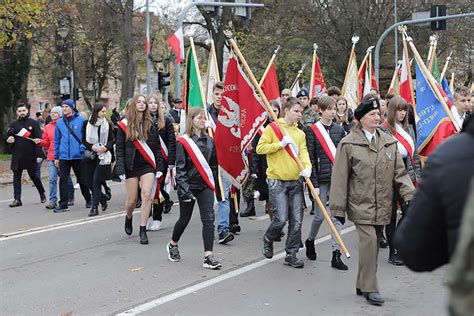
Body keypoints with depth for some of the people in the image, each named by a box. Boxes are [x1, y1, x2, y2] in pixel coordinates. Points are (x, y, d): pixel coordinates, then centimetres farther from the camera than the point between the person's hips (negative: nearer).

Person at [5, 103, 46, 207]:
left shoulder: (33, 123, -2)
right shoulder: (13, 124, 10)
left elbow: (39, 140, -7)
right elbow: (8, 138, 15)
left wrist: (39, 155, -14)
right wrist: (9, 139, -10)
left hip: (30, 155, -3)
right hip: (17, 156, 3)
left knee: (34, 176, 8)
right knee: (16, 177, 1)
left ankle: (42, 193, 29)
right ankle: (17, 199, 3)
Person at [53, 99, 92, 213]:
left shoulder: (81, 120, -4)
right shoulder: (59, 122, 7)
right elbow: (57, 140, 11)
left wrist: (83, 147, -11)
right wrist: (56, 157, 10)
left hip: (78, 156, -2)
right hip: (64, 157, 2)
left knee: (81, 179, 10)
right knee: (63, 180, -2)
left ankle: (88, 200, 28)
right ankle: (63, 204, 1)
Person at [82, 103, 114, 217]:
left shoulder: (108, 124, 3)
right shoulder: (87, 124, 3)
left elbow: (112, 139, 6)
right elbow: (83, 140, 5)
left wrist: (106, 147, -12)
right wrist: (91, 147, -12)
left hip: (103, 156, -2)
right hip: (90, 155, 2)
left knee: (96, 181, -7)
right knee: (89, 181, 3)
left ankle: (95, 207, -1)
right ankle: (102, 198, 28)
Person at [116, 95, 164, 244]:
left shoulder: (150, 125, 6)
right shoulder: (124, 125, 0)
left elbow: (157, 148, 7)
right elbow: (119, 149, 0)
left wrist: (159, 168, 1)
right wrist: (120, 169, -7)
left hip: (147, 165, 1)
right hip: (131, 166, -1)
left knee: (147, 194, -14)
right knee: (132, 199, 5)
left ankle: (143, 230, -6)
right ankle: (129, 217, 39)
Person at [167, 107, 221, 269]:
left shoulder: (209, 140, 7)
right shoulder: (183, 142, -7)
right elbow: (180, 168, -10)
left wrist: (214, 184, 13)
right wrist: (184, 189, -18)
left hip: (205, 186, 4)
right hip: (189, 186, -3)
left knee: (208, 219, -7)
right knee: (184, 219, 11)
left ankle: (208, 256, -6)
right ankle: (172, 245, 37)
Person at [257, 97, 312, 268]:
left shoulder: (300, 133, 13)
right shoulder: (272, 128, -1)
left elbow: (303, 152, 2)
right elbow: (260, 148, -7)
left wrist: (307, 167, -17)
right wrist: (281, 144, -14)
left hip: (296, 182, 5)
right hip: (277, 181, -5)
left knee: (296, 221, 3)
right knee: (281, 218, -10)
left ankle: (291, 254, 15)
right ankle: (268, 239, 21)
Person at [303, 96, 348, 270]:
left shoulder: (339, 130, 9)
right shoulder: (312, 130, -2)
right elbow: (310, 158, -5)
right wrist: (314, 183, -10)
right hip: (321, 179, -3)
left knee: (337, 216, 0)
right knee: (320, 216, 3)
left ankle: (336, 255, 4)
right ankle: (310, 240, 32)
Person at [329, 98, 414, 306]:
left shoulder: (389, 142, 9)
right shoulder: (349, 144, -5)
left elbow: (399, 172, 10)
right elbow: (340, 177, -5)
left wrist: (409, 195, -3)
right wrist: (338, 207, -6)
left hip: (382, 205, 5)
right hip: (361, 203, -5)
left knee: (373, 243, 10)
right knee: (369, 241, -15)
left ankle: (362, 285, 24)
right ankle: (369, 288, -5)